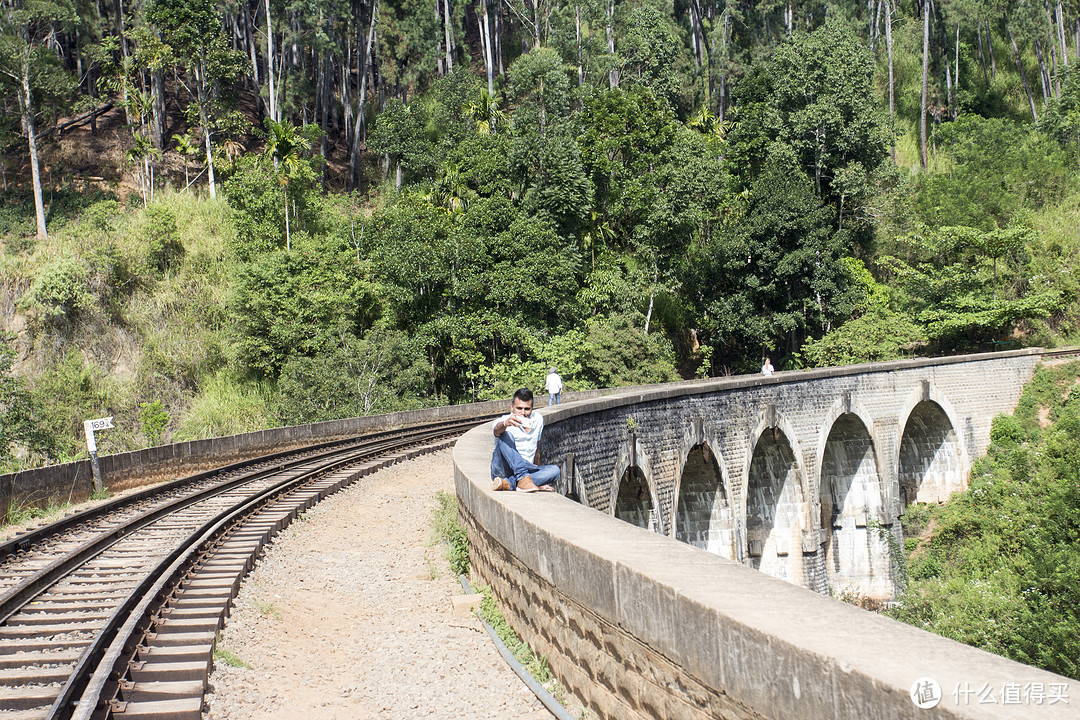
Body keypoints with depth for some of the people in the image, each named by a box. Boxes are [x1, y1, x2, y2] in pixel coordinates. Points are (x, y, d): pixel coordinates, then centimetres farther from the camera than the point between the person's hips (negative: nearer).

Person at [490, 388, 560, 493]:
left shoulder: (538, 420, 7)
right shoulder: (504, 421, -9)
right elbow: (497, 430, -34)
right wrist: (505, 424, -57)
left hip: (527, 469, 5)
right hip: (501, 469, -5)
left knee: (554, 470, -24)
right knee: (505, 435, -29)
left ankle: (507, 484, -35)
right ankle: (523, 480, -44)